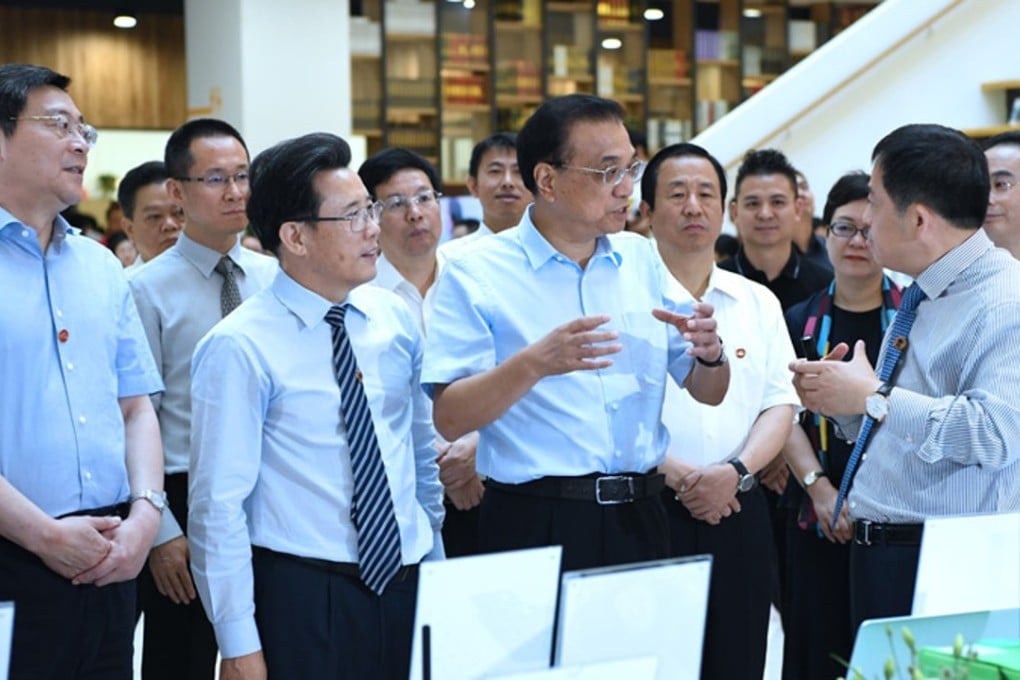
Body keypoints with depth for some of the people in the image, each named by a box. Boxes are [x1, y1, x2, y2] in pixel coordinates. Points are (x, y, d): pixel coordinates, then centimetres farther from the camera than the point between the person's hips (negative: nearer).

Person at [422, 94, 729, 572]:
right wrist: (534, 363, -28)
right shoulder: (475, 277, -6)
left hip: (639, 518, 4)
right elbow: (449, 419, -13)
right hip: (533, 528, -4)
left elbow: (707, 392, 11)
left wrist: (710, 352, -11)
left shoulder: (642, 260, 9)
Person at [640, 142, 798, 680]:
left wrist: (735, 471, -10)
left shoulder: (758, 303, 12)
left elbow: (781, 406, 7)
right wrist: (678, 476, -17)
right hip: (647, 513, -4)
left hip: (738, 511, 4)